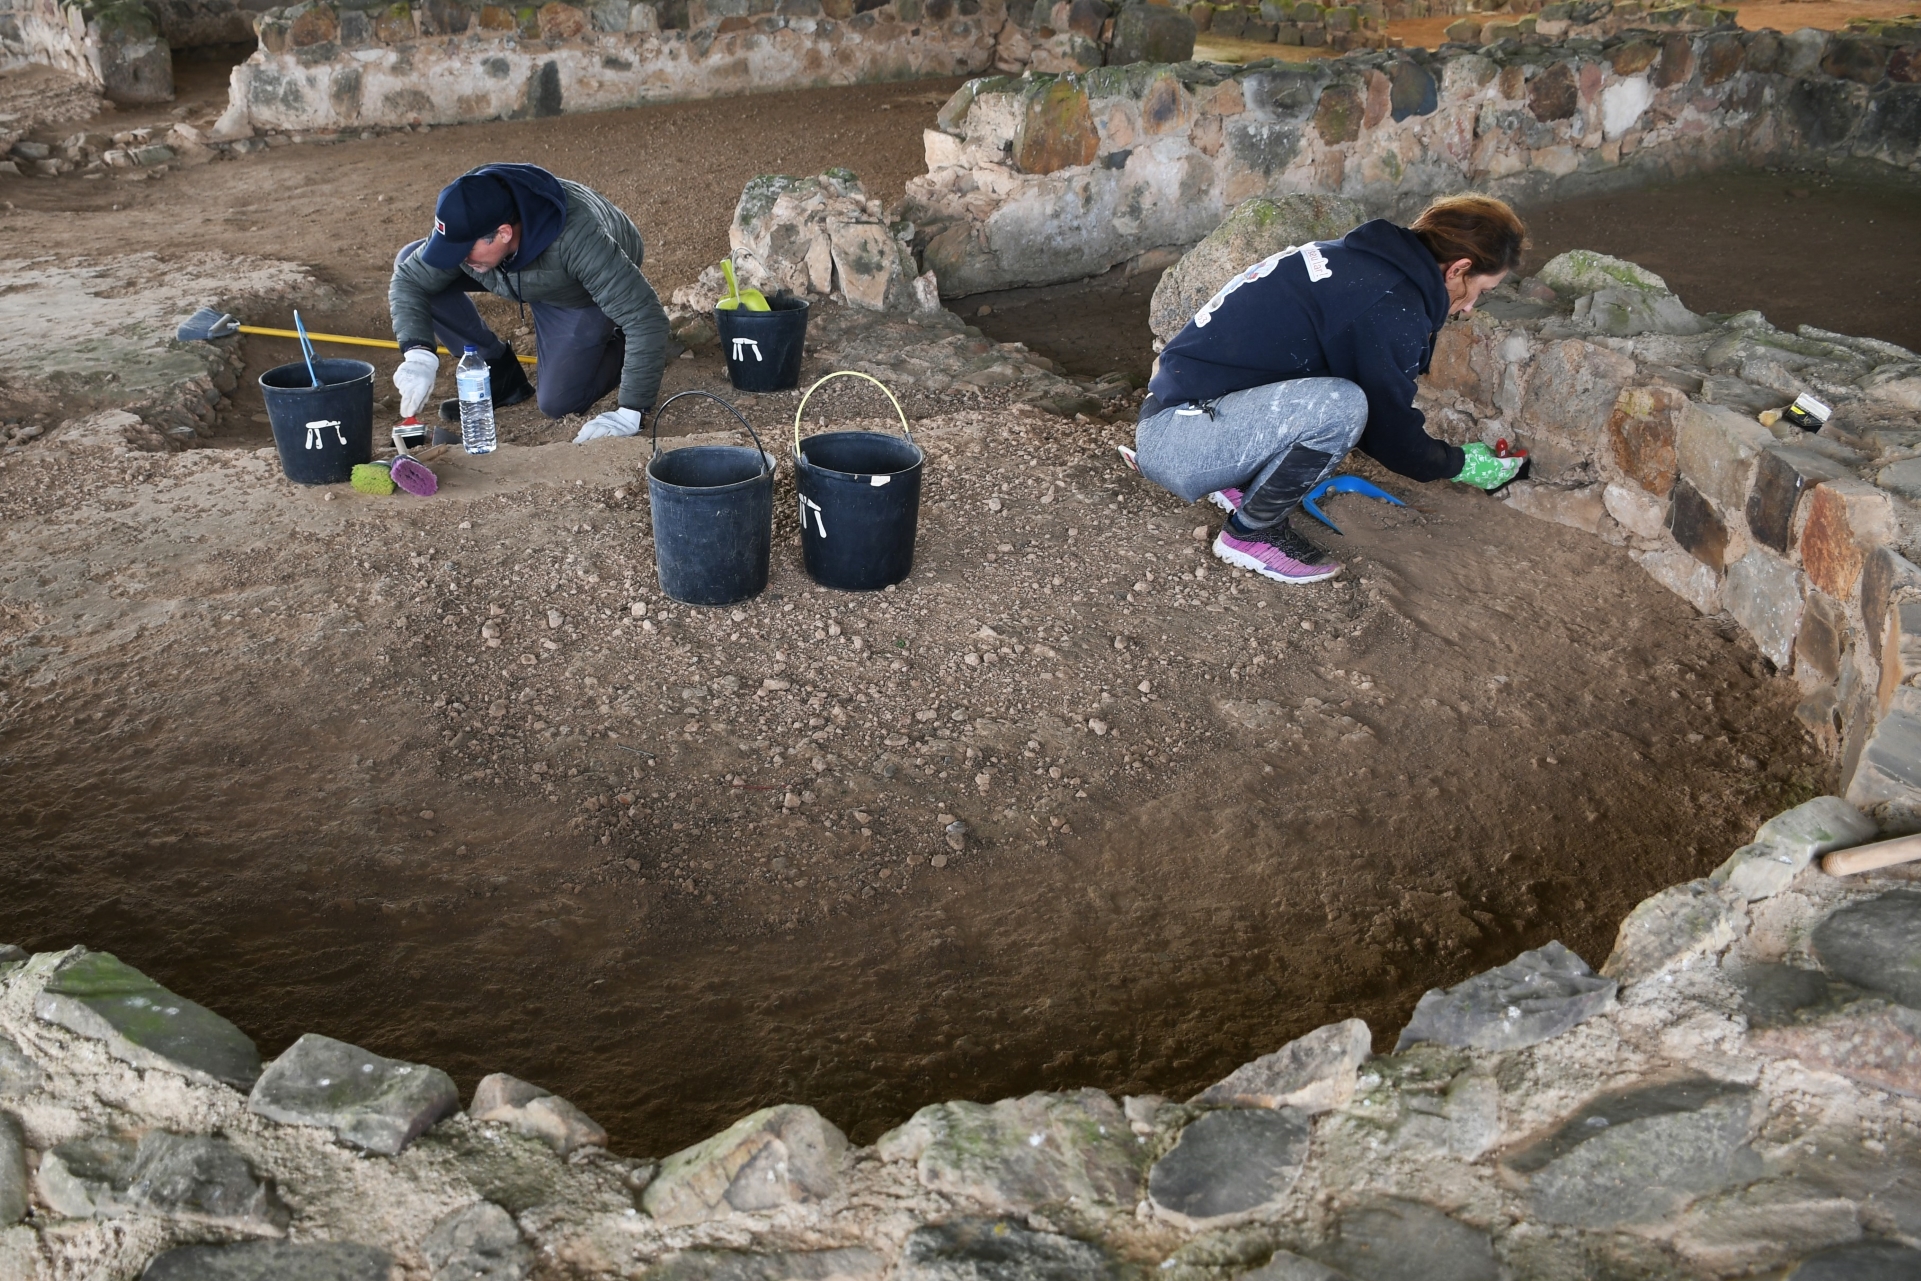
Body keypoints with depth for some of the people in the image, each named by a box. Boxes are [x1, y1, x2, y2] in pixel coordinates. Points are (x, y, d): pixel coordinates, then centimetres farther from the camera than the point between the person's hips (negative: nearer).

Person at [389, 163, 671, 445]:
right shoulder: (466, 224, -29)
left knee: (558, 404, -15)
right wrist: (417, 353, -34)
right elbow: (408, 281, -15)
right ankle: (500, 374, 2)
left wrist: (630, 413, -46)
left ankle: (622, 346, 13)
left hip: (583, 294, -5)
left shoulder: (576, 240, -45)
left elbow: (647, 318, -44)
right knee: (411, 264, -13)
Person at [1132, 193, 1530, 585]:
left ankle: (1239, 482, 12)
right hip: (1174, 445, -10)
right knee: (1341, 406, -28)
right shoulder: (1388, 304, -17)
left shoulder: (1349, 258, 11)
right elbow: (1392, 436, -7)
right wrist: (1460, 464, 10)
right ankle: (1250, 534, -7)